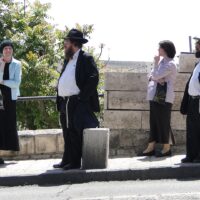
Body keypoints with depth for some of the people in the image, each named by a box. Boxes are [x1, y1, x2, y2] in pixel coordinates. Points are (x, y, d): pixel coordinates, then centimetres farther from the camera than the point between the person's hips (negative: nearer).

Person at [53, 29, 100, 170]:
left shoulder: (86, 59, -6)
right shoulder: (67, 60, 19)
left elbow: (93, 78, -14)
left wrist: (82, 97, -16)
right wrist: (60, 101, 12)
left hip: (78, 104, -8)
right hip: (65, 104, 8)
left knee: (76, 134, -5)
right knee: (67, 135, 12)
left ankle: (75, 162, 0)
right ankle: (67, 160, 19)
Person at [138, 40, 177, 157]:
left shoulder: (170, 64, -11)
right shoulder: (162, 62, 17)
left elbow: (156, 75, -18)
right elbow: (151, 76, 15)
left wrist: (156, 63, -4)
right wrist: (156, 78, -7)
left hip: (164, 97, -9)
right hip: (155, 96, 9)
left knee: (163, 122, -4)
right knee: (154, 122, 8)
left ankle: (167, 148, 3)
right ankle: (151, 148, 11)